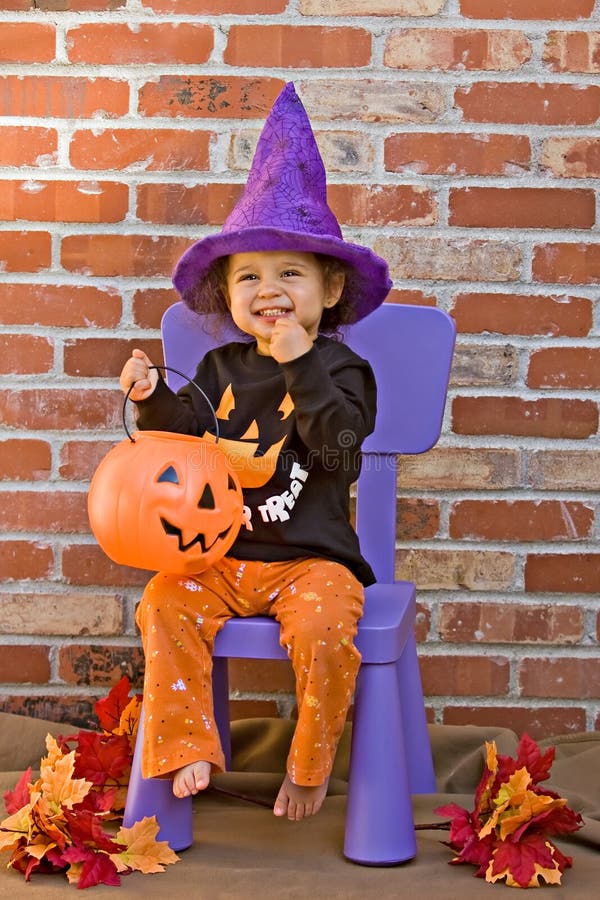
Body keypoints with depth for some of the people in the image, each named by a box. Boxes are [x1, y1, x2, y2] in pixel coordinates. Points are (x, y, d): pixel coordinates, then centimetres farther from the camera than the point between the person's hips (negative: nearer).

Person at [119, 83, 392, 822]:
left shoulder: (340, 369, -2)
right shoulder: (221, 368, 11)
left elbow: (340, 447, -18)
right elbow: (188, 438, 11)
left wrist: (301, 366, -22)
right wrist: (153, 399, -7)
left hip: (309, 558, -4)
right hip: (221, 553, 4)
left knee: (322, 626, -29)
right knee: (165, 604, -19)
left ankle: (310, 764, -7)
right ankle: (186, 747, -7)